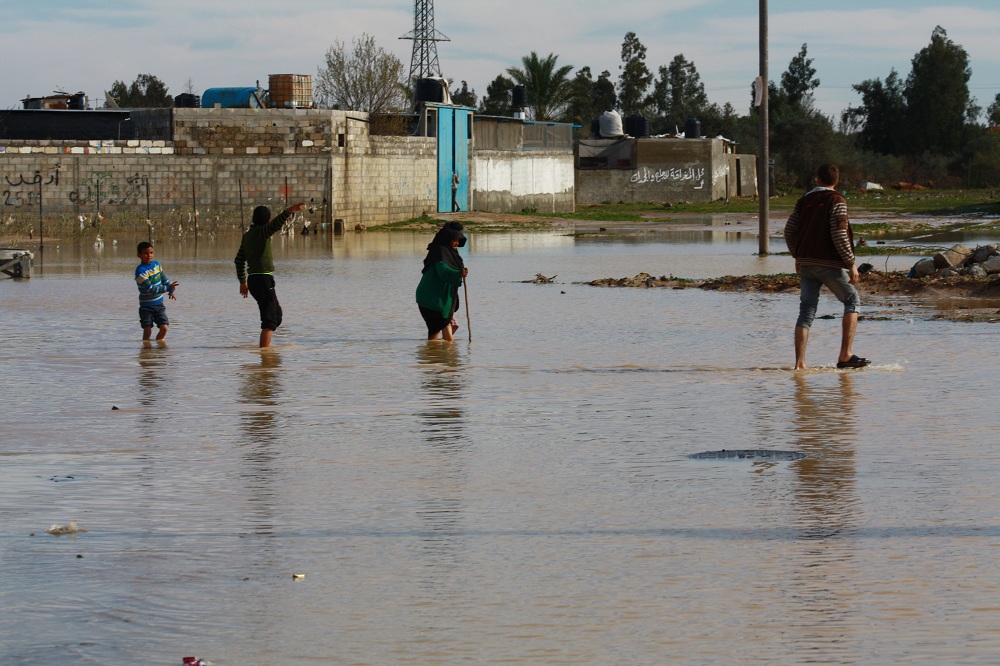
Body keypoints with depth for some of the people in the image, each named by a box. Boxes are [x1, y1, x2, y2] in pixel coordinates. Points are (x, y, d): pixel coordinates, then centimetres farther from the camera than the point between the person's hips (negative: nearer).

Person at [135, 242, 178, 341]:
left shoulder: (156, 264, 2)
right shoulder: (140, 271, -20)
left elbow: (164, 278, 19)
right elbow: (150, 288, -25)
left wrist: (171, 290, 15)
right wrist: (167, 288, -27)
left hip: (159, 304, 5)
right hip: (146, 306, -5)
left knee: (164, 328, -2)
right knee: (147, 331, -7)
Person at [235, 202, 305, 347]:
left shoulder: (247, 235, 17)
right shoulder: (261, 231, -9)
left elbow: (239, 260, 23)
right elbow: (276, 224, -31)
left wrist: (243, 282, 30)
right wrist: (290, 210, -46)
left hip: (252, 280, 9)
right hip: (263, 279, -9)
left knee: (276, 313, 23)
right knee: (270, 319, -10)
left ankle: (264, 346, 26)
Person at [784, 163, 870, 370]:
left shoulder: (804, 201, 11)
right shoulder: (836, 201, -7)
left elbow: (789, 231, 13)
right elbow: (839, 235, -15)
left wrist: (797, 256, 27)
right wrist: (851, 264, -9)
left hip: (805, 263, 5)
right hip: (829, 263, -5)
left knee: (806, 310, 5)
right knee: (852, 301, 10)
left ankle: (800, 362, -5)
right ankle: (845, 356, 1)